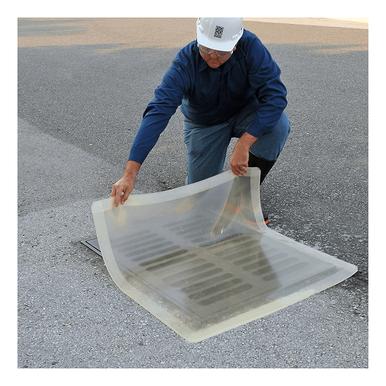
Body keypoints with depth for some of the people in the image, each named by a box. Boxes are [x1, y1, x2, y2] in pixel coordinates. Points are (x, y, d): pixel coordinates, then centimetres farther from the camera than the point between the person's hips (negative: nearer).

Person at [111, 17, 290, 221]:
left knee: (278, 125, -31)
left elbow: (275, 95, -36)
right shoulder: (185, 63, -30)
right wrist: (130, 174, -46)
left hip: (245, 112, 0)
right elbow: (157, 113, -38)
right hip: (205, 123, 0)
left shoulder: (250, 46, -30)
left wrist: (243, 144, -45)